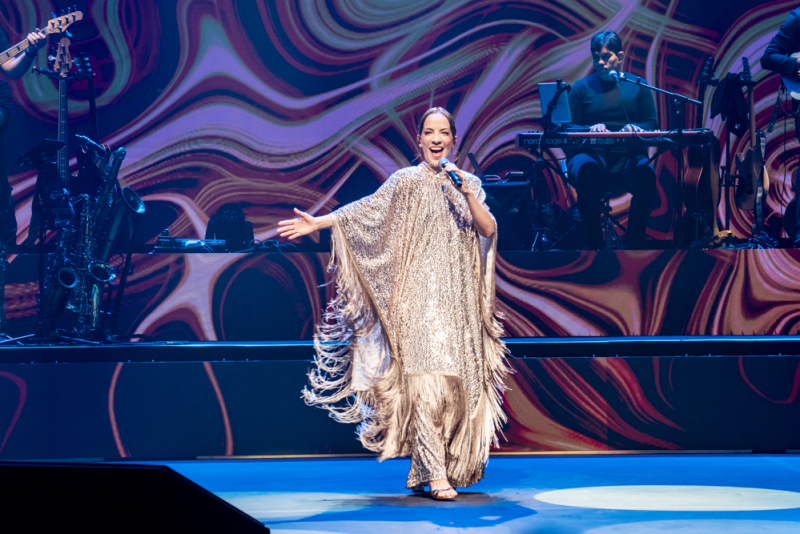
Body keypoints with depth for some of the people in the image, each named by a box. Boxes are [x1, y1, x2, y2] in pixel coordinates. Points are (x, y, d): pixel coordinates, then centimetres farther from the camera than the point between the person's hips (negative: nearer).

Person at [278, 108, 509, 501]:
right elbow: (364, 210, 2)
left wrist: (466, 193, -9)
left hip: (459, 298, 3)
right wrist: (316, 223, -7)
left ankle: (422, 470, 12)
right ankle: (435, 473, -17)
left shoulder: (468, 184, 13)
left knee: (457, 379, 0)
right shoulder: (407, 182, 7)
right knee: (427, 379, -15)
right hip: (417, 295, -3)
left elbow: (488, 230, 3)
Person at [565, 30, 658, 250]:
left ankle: (634, 244, -25)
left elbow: (652, 123, 13)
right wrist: (590, 130, -13)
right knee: (587, 170, -39)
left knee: (645, 173, -35)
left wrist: (636, 129, -11)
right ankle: (593, 243, -28)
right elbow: (568, 127, 8)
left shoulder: (637, 86, 16)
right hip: (590, 153, -1)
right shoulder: (582, 87, 14)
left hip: (628, 155, 1)